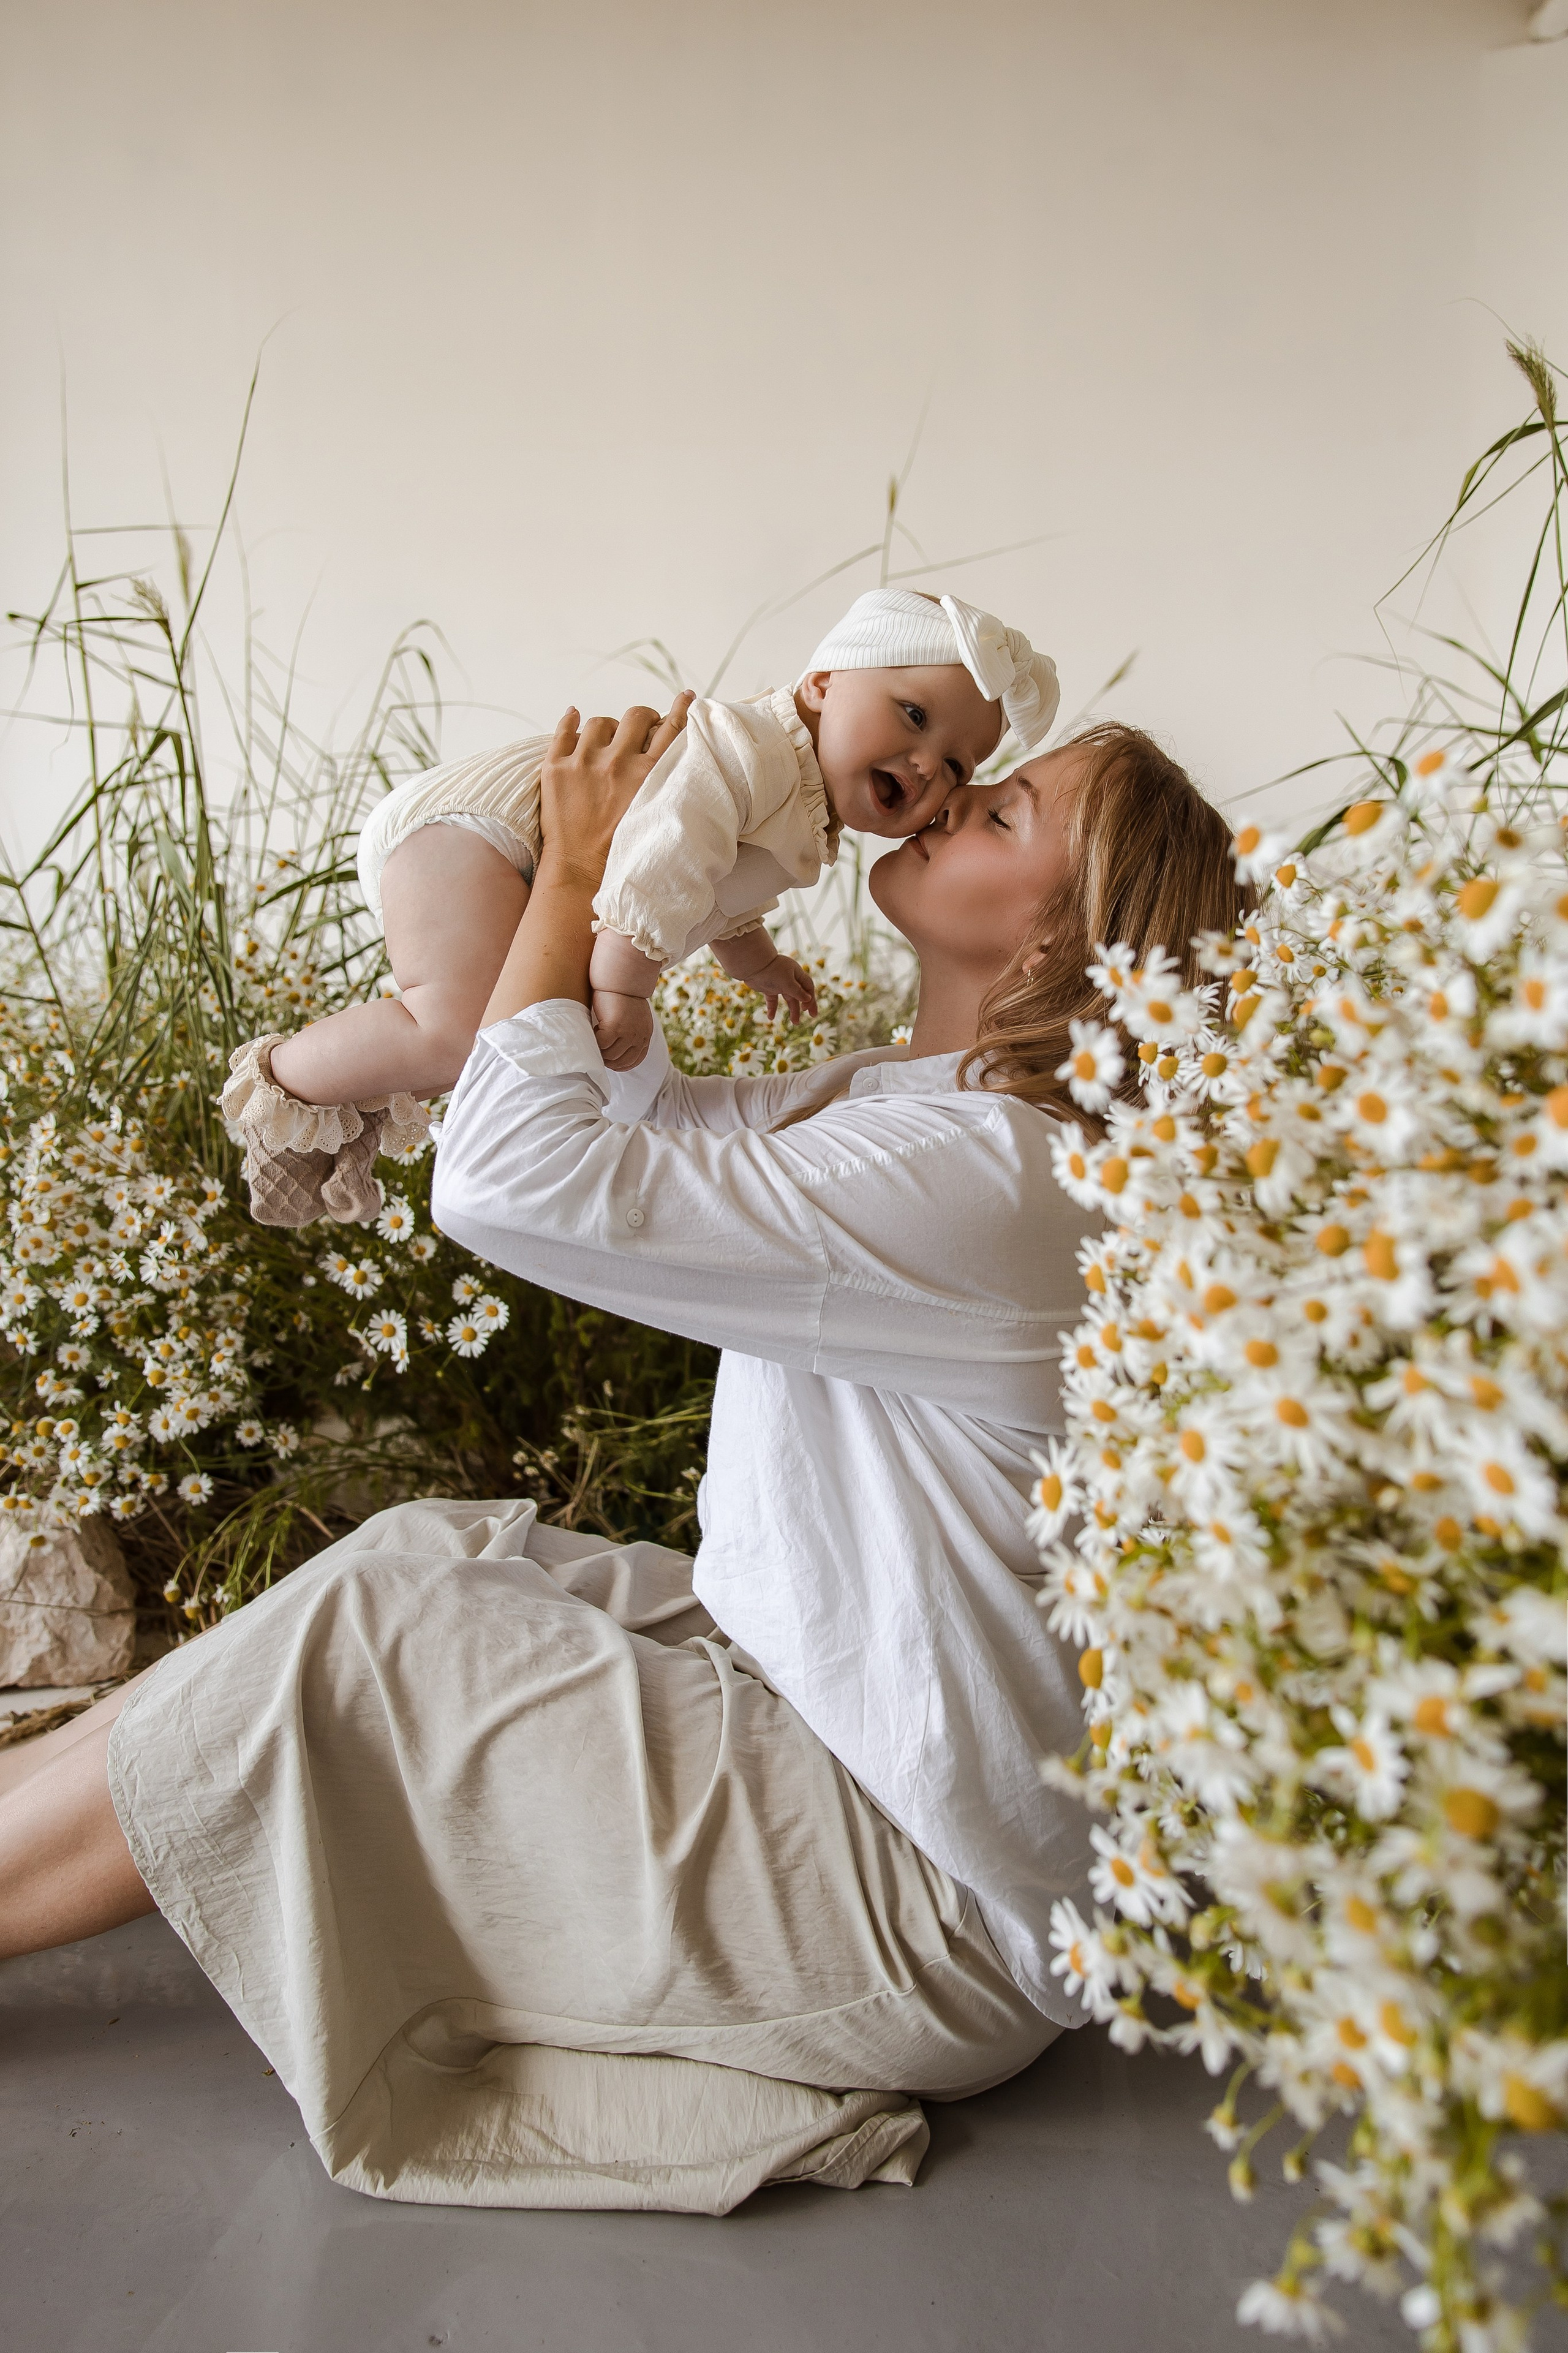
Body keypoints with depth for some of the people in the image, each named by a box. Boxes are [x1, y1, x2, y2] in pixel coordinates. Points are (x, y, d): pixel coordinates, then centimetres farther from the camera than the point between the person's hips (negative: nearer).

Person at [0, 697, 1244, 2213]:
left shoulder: (975, 1177, -26)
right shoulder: (904, 1096, 6)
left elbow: (512, 1176, -27)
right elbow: (633, 1118, 17)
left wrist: (576, 868, -14)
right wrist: (615, 880, 4)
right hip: (827, 1707, 9)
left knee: (337, 1655, -9)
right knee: (432, 1552, 7)